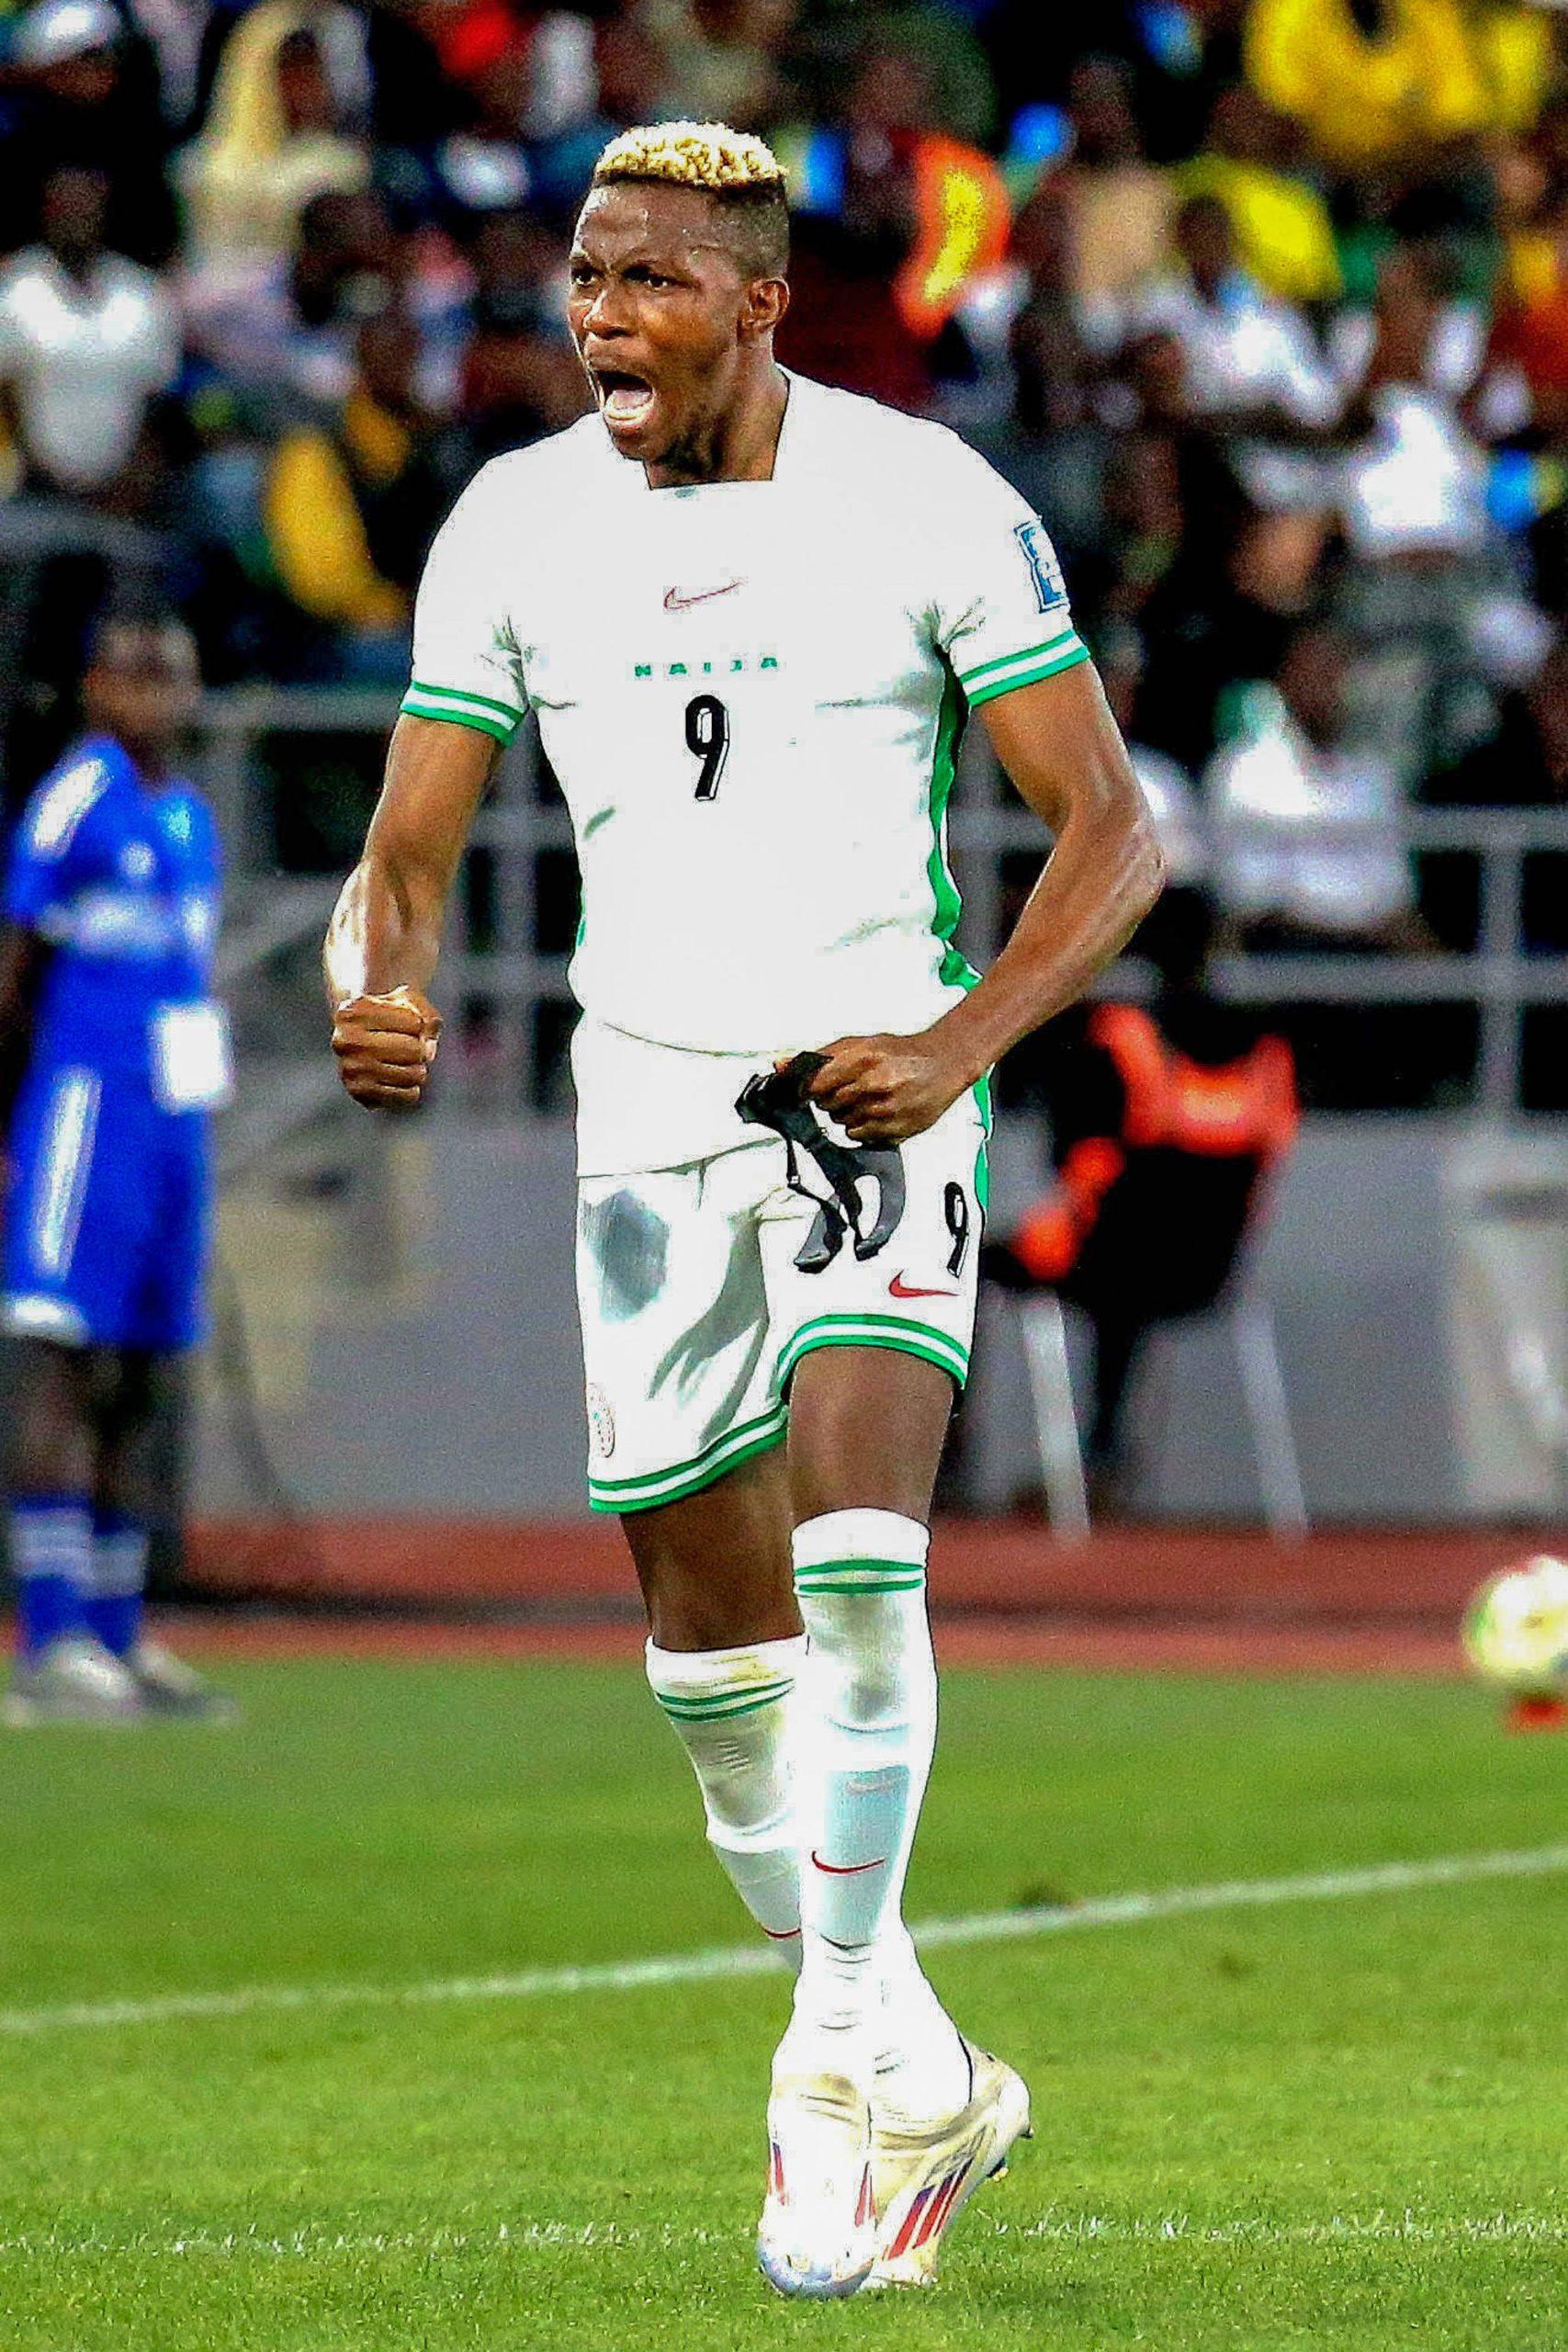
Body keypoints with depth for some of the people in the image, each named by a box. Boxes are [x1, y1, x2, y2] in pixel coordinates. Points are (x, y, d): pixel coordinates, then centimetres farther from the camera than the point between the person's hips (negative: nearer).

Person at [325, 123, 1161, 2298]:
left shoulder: (932, 504, -8)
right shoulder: (513, 525, 3)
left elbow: (1111, 832, -6)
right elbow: (410, 849, 6)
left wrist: (960, 1042, -21)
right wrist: (375, 997, -17)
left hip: (879, 1087, -4)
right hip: (648, 1112, 4)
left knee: (853, 1559, -24)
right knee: (712, 1649, 7)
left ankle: (849, 2065, -14)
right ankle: (921, 2088, 23)